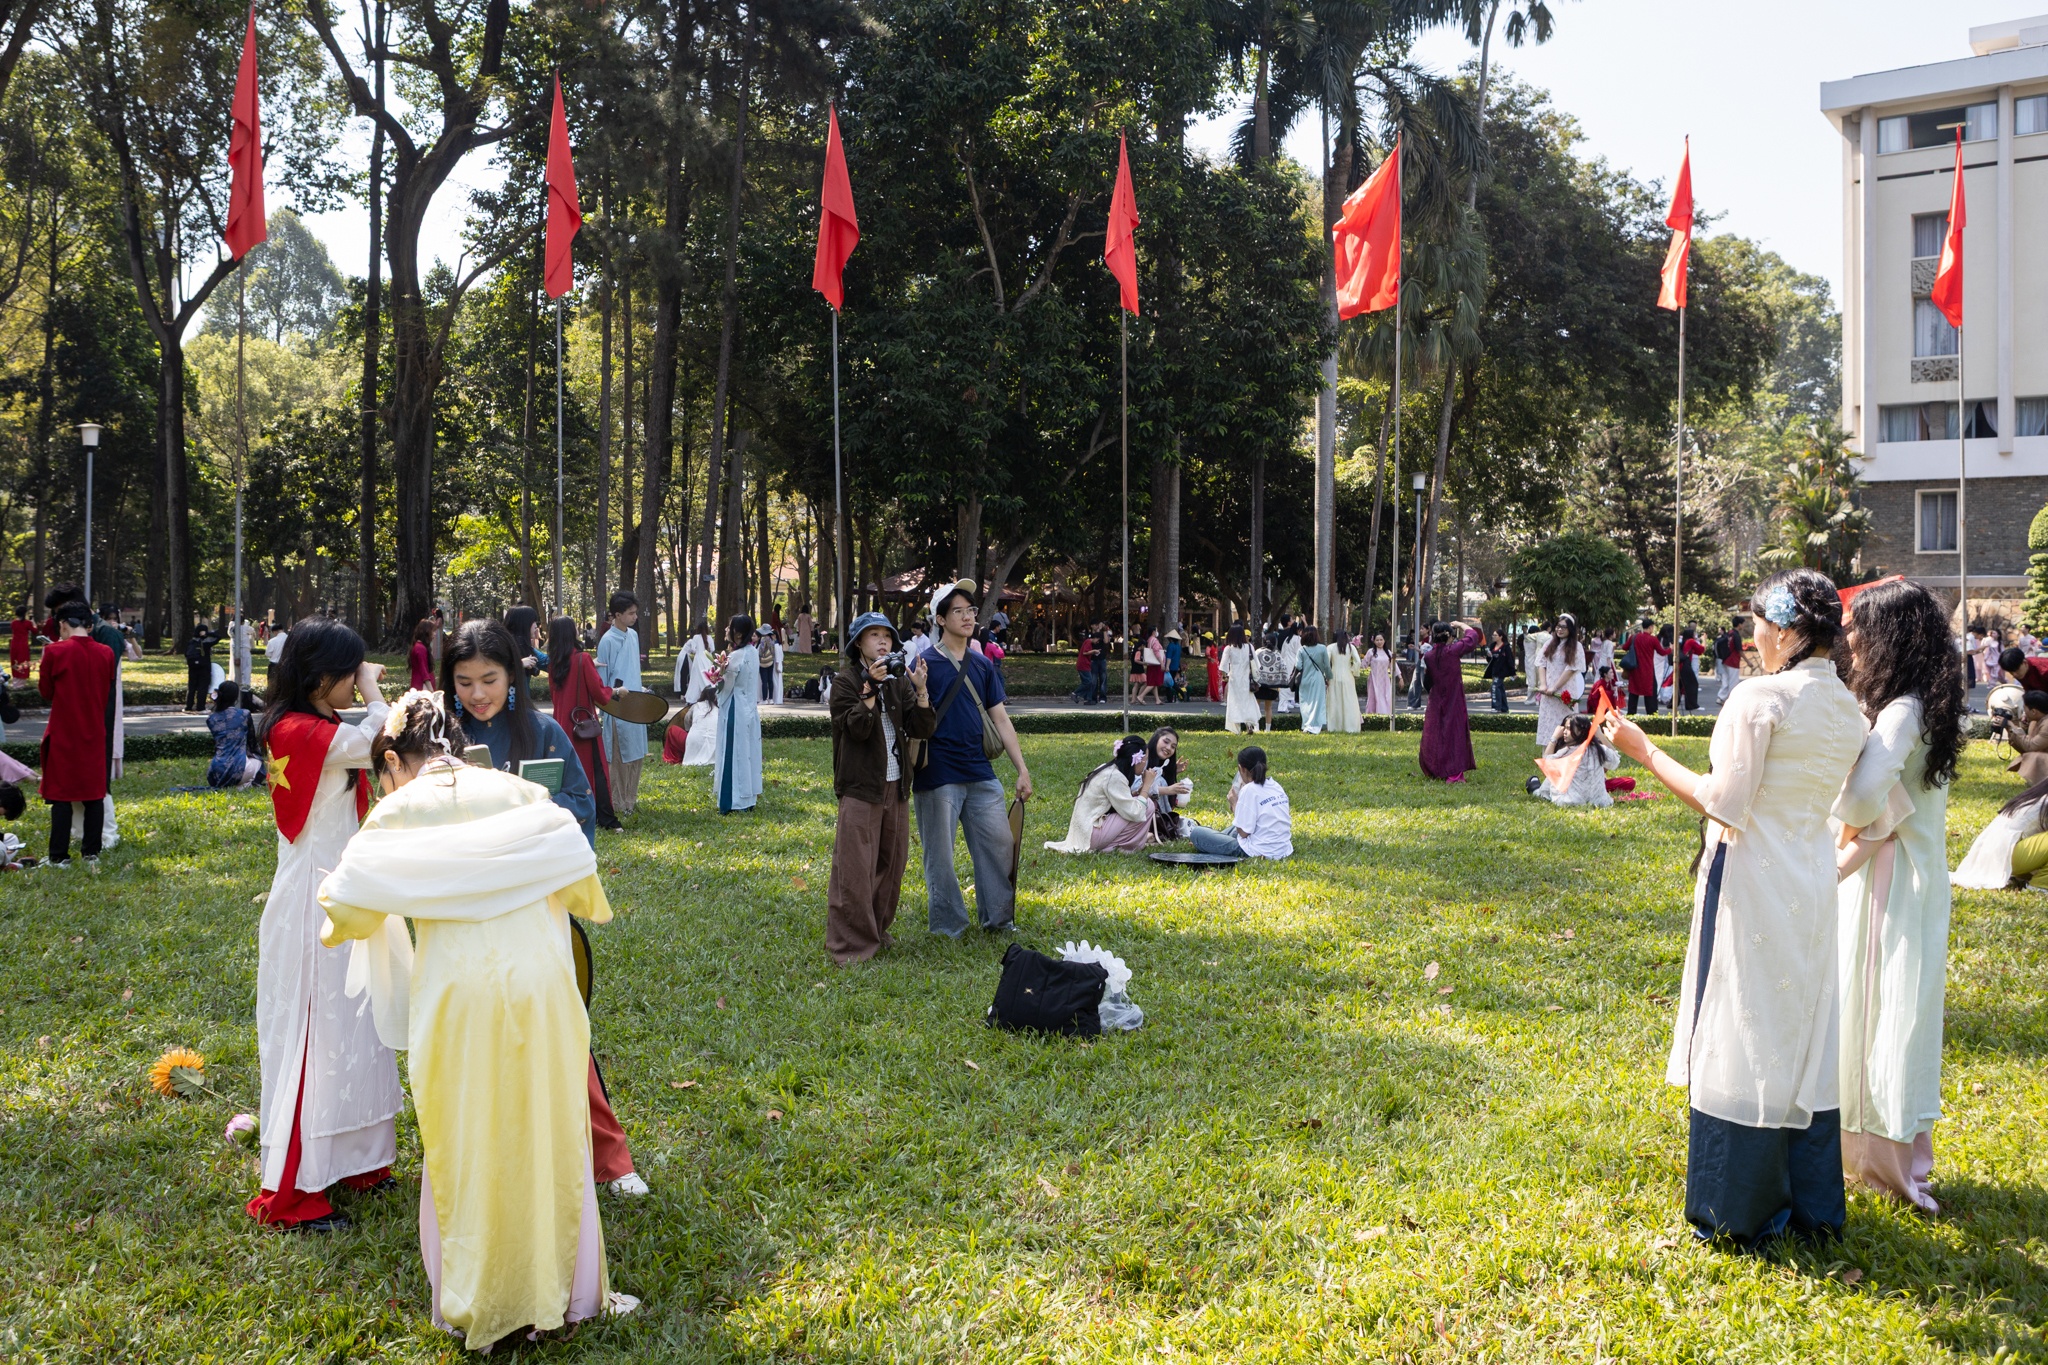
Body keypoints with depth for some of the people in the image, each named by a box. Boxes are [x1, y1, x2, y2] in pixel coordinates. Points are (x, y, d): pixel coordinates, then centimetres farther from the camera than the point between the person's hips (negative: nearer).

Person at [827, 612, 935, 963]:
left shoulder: (898, 681, 10)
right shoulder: (847, 681, -4)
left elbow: (922, 729, 1)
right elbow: (857, 727, -17)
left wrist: (921, 689, -12)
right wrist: (871, 687, -24)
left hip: (896, 786, 6)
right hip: (860, 787, -5)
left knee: (891, 865, 11)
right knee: (856, 869, -6)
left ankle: (878, 930, 25)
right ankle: (850, 944, -1)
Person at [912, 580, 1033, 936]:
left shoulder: (982, 665, 10)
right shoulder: (925, 665, -6)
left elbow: (1000, 719, 12)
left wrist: (1022, 770, 8)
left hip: (980, 773, 5)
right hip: (938, 777, -5)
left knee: (1000, 845, 6)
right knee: (940, 856, 3)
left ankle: (999, 919, 21)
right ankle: (948, 929, 16)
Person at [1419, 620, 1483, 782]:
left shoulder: (1429, 655, -5)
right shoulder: (1452, 651, -17)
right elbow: (1472, 636, -5)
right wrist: (1461, 624, 10)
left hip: (1435, 702, 4)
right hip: (1453, 701, -4)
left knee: (1435, 734, 13)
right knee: (1454, 733, 2)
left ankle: (1435, 770, 20)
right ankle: (1454, 773, 1)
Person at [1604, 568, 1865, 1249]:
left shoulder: (1760, 697, -17)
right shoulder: (1847, 709, 6)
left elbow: (1725, 804, -19)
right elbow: (1831, 798, 14)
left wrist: (1645, 751, -11)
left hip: (1754, 883, -7)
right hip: (1814, 882, 7)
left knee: (1743, 1038, 3)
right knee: (1804, 1039, 15)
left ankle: (1740, 1212, 12)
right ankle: (1811, 1204, 25)